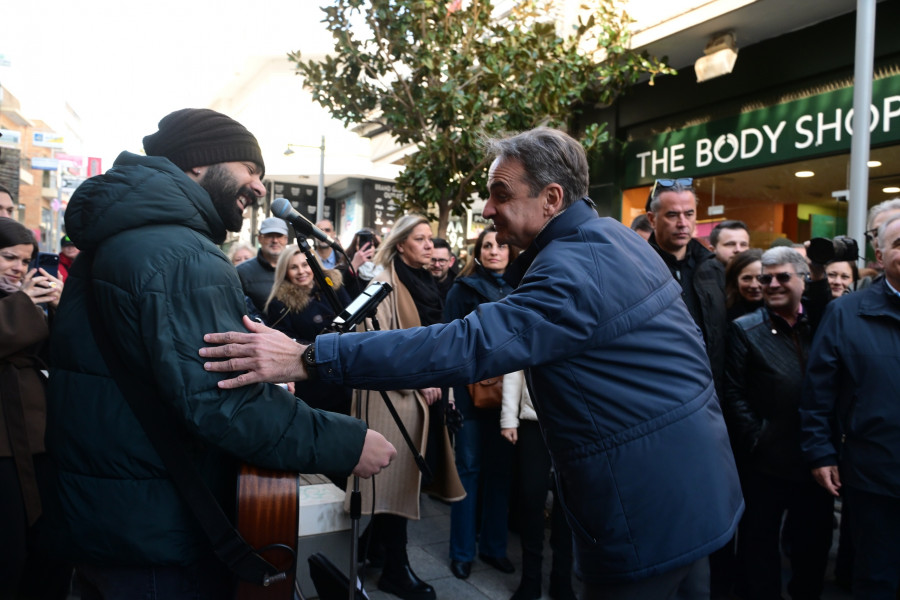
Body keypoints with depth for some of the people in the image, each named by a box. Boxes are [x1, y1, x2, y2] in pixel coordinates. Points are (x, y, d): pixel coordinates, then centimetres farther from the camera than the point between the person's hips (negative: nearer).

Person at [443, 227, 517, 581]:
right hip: (470, 388, -3)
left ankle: (493, 545, 24)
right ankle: (462, 550, 16)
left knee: (500, 467, 10)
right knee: (469, 466, 4)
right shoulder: (463, 288, 0)